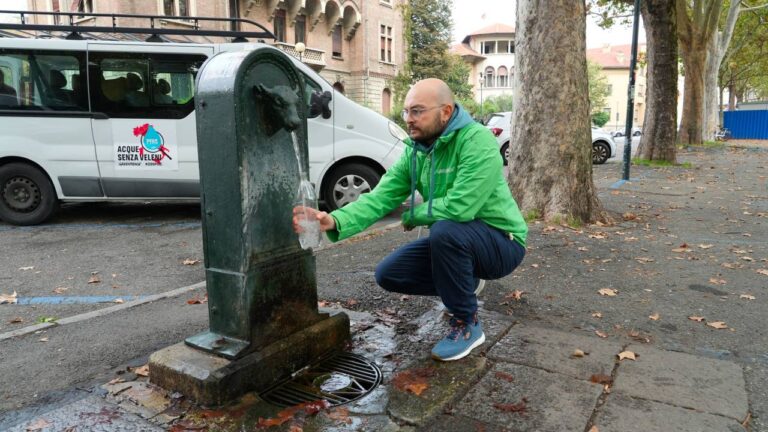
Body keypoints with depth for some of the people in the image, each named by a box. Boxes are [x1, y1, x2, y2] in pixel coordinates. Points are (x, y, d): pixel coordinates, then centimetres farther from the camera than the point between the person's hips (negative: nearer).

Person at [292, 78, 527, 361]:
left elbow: (458, 207, -35)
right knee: (388, 274, -2)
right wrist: (334, 221, -31)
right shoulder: (414, 152, -2)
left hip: (501, 242, -7)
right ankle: (463, 283, 20)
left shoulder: (477, 140, -24)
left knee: (445, 231, -36)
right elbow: (380, 198, -13)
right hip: (454, 242, 7)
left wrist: (412, 216, -16)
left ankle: (467, 325, -13)